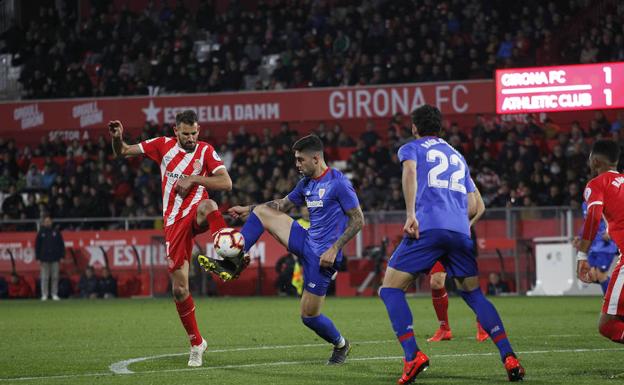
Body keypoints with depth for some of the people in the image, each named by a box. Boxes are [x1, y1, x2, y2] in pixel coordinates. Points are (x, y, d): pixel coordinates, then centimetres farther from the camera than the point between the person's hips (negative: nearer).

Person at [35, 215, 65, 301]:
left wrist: (62, 256, 1)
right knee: (45, 278, -1)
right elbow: (37, 246, 6)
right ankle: (44, 295, 4)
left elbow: (61, 245, 8)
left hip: (55, 259, 1)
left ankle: (54, 294, 7)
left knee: (55, 277, 1)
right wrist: (38, 258, -1)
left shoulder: (56, 232, 7)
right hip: (44, 259, -1)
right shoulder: (41, 233, 6)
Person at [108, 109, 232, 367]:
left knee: (208, 206, -42)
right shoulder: (163, 145, 8)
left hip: (195, 215, -2)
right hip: (174, 224, 2)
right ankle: (196, 344, 15)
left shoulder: (205, 151, 1)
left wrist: (193, 179, -16)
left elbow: (226, 183, -9)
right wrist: (117, 138, -8)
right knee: (179, 288, 0)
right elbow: (122, 152, 14)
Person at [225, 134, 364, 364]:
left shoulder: (338, 183, -16)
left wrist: (334, 249, -20)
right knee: (261, 211, 2)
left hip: (322, 255, -8)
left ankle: (341, 346, 25)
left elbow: (358, 220, -15)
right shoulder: (306, 183, 9)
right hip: (306, 242, 8)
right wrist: (248, 210, 18)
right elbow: (283, 205, 24)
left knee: (309, 316, -2)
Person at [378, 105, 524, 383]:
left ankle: (412, 356, -16)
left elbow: (410, 171, -10)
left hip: (427, 227, -5)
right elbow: (474, 205, 26)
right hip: (460, 231, 5)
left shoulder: (411, 148, 15)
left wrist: (410, 214, -17)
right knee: (473, 294, 18)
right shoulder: (458, 156, 30)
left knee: (390, 289, 3)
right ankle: (509, 358, 3)